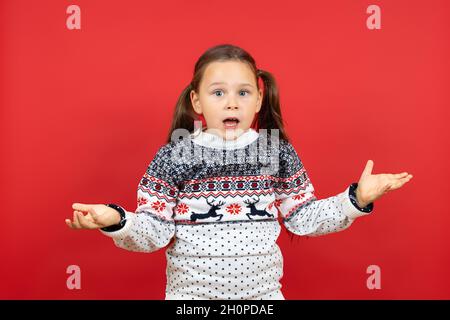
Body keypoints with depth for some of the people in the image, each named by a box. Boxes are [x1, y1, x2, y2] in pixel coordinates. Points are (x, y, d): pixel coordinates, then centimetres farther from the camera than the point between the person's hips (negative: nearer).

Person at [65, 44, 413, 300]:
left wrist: (357, 198, -5)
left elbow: (303, 218, 3)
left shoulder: (278, 152, -4)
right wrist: (116, 220, -27)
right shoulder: (173, 156, -11)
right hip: (192, 292, -2)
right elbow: (154, 232, -9)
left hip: (263, 290, 2)